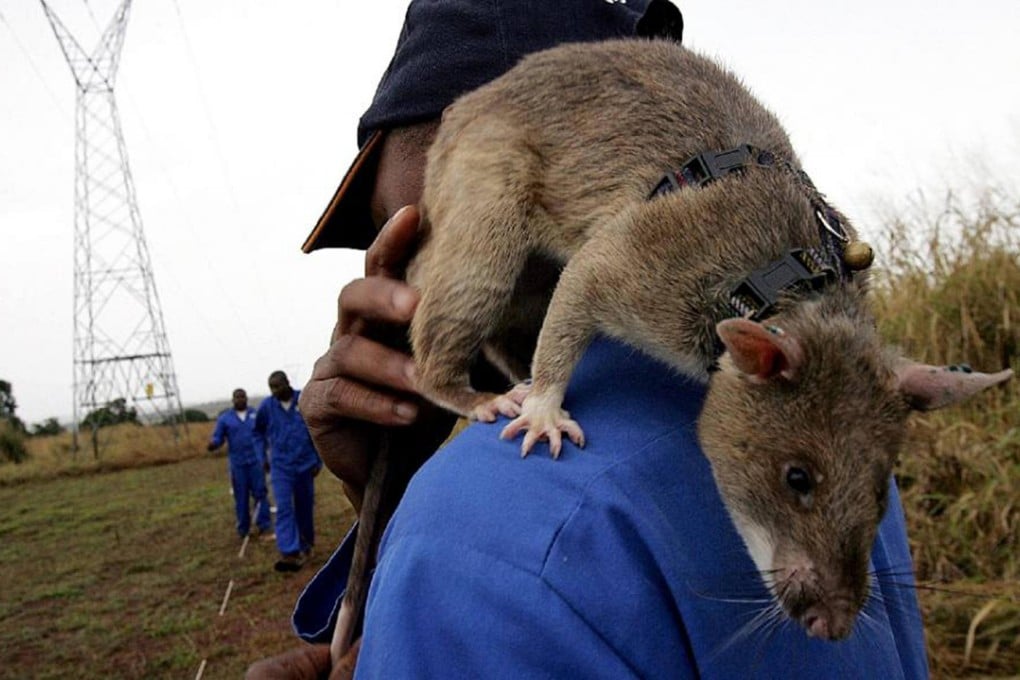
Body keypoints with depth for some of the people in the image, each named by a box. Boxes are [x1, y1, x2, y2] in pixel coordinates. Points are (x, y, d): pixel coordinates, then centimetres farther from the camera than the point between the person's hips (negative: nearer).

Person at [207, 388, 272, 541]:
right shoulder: (225, 418, 5)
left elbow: (265, 436, 10)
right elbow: (217, 437, 0)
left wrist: (265, 458, 6)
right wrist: (212, 444, -24)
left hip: (256, 461, 0)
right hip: (237, 464, 0)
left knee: (260, 493, -3)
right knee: (241, 497, 3)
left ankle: (264, 526, 0)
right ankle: (243, 529, 12)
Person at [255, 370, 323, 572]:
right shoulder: (266, 405, -4)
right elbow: (258, 431, 12)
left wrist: (318, 460, 0)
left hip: (305, 463, 0)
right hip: (281, 466, 0)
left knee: (305, 507, 12)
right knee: (284, 508, -11)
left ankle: (305, 546, 30)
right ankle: (289, 554, -17)